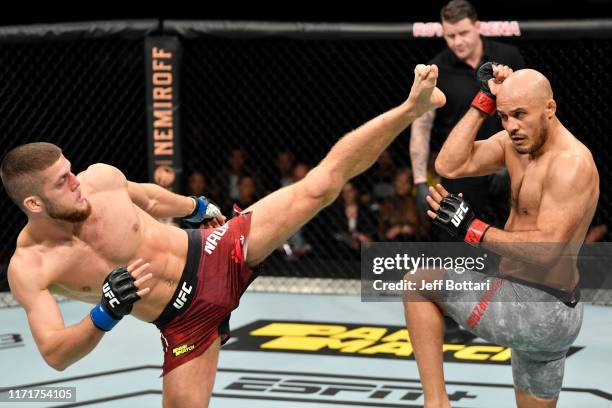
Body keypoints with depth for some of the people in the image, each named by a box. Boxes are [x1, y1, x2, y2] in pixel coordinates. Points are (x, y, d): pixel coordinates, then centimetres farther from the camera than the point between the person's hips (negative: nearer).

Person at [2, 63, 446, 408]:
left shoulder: (101, 177, -11)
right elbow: (55, 355, -23)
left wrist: (200, 207, 29)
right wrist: (108, 312, -38)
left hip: (217, 255, 2)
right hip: (186, 320, -1)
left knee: (322, 183, -6)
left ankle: (413, 107, 4)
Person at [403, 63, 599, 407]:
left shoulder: (572, 162, -21)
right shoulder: (516, 143, 5)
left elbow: (546, 249, -28)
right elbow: (450, 166, -1)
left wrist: (472, 229, -27)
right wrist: (485, 101, -3)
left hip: (541, 311, -9)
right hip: (548, 313, 9)